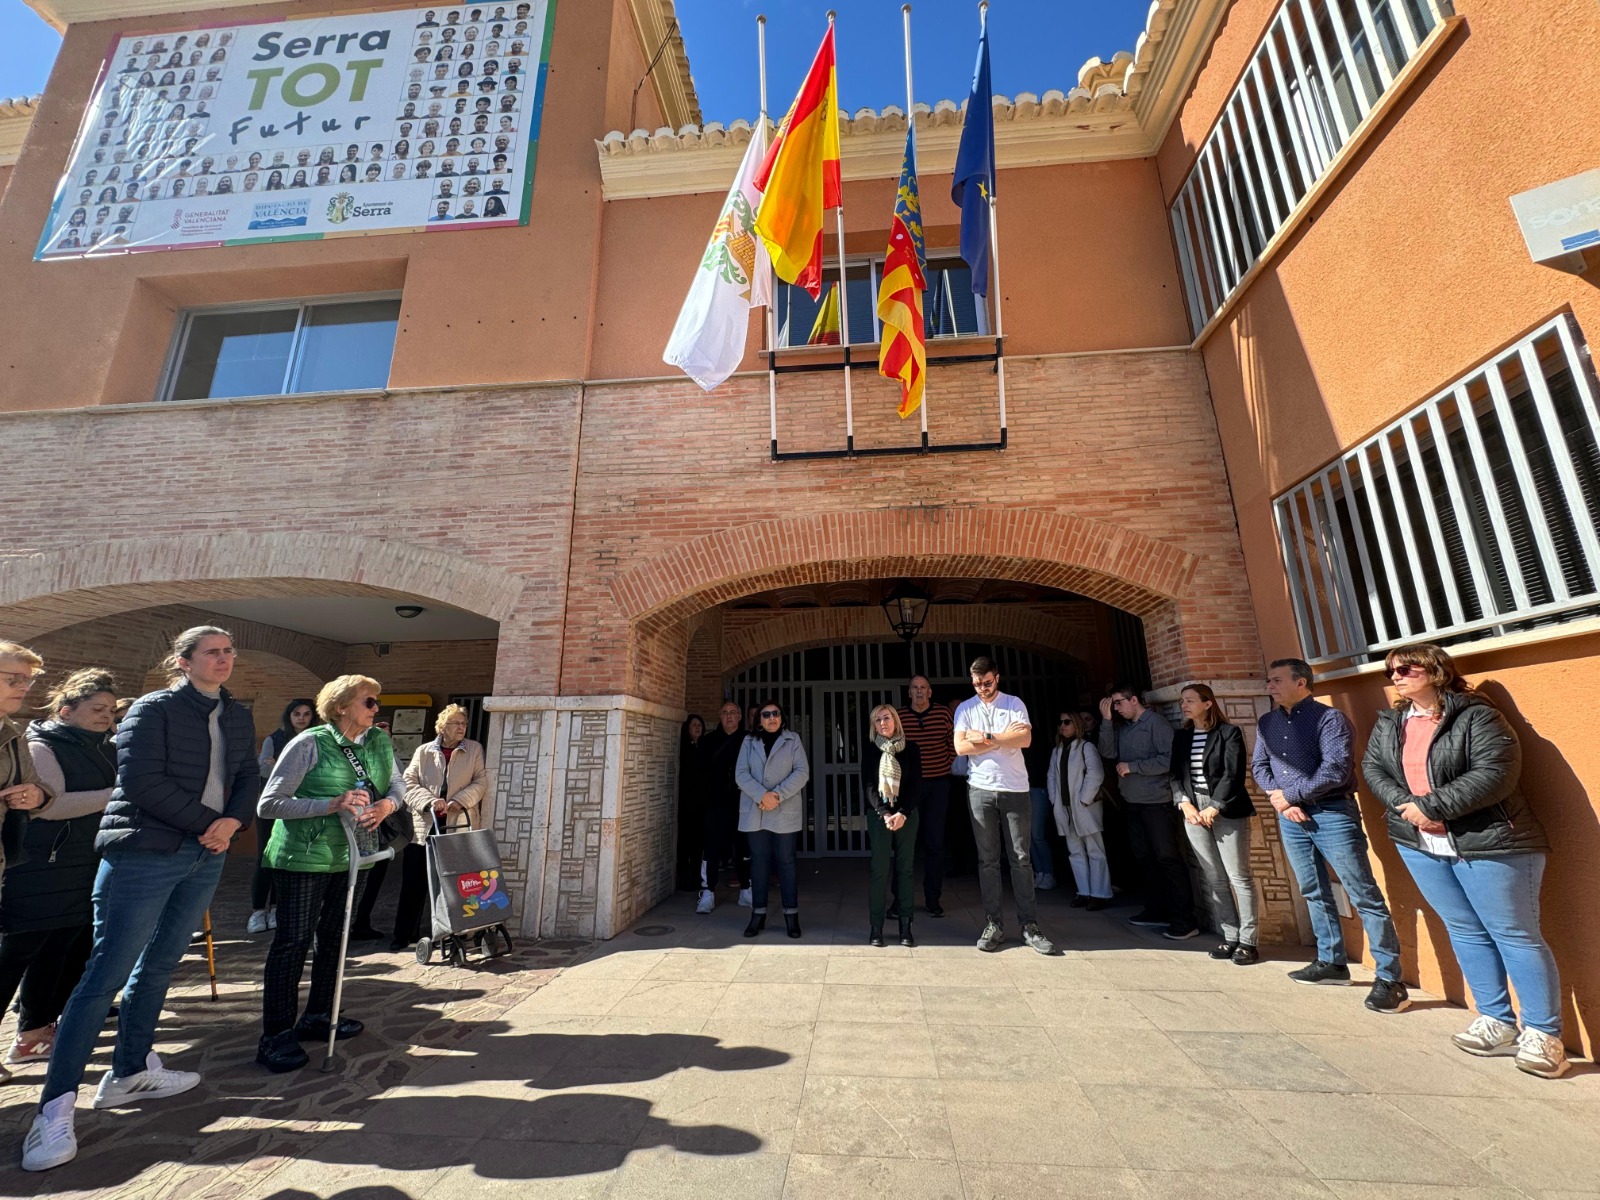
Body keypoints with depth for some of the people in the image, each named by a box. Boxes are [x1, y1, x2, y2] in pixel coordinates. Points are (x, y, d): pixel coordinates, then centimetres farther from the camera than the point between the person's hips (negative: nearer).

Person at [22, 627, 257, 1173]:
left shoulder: (238, 717, 10)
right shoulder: (153, 709, -7)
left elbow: (249, 776, 10)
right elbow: (140, 781, -14)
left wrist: (232, 821, -8)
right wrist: (207, 821, -12)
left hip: (206, 857, 6)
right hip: (143, 855, -6)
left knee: (159, 965, 14)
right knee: (106, 974, -2)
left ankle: (129, 1074, 27)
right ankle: (55, 1107, 9)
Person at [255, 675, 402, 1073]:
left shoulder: (380, 742, 2)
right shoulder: (309, 744, -15)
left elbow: (397, 787, 11)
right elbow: (270, 803, -15)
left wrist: (387, 804, -12)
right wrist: (332, 804, -26)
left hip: (352, 855, 6)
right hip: (304, 857, -6)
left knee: (334, 936, 16)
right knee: (293, 940, 0)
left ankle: (317, 1017, 33)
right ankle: (275, 1036, 14)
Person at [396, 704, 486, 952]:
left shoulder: (474, 749, 6)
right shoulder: (424, 751, 8)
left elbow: (481, 782, 1)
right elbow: (409, 782, 2)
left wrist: (460, 801, -15)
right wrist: (430, 801, -14)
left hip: (458, 828, -1)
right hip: (423, 827, 1)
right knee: (413, 883, 6)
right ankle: (405, 934, 20)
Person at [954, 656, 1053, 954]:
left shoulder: (1015, 704, 3)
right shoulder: (965, 709, 5)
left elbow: (1025, 739, -11)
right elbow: (961, 747, -7)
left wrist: (986, 737, -12)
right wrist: (1005, 737, -8)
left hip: (1014, 789, 0)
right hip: (980, 790, 1)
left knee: (1021, 858, 4)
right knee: (987, 859, 5)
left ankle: (1029, 924, 11)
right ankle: (993, 923, 12)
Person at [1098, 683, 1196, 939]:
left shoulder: (1155, 722, -10)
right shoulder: (1122, 727, 10)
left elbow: (1169, 759, -17)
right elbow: (1108, 753, 1)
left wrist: (1132, 767, -14)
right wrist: (1106, 721, -5)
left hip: (1156, 802, -7)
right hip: (1131, 802, 7)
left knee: (1167, 858, -4)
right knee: (1144, 858, 13)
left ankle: (1184, 920, 3)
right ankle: (1156, 911, 24)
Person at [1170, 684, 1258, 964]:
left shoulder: (1229, 732, -3)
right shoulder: (1181, 737, 11)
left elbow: (1234, 774, -10)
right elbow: (1176, 775, 9)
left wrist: (1214, 807, -14)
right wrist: (1185, 803, -6)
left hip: (1227, 811, -5)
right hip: (1194, 811, 5)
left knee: (1238, 876, -1)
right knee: (1214, 879, 8)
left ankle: (1247, 941, 9)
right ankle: (1231, 938, 17)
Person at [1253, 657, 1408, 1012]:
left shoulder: (1329, 717, -10)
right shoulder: (1267, 724, 9)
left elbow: (1335, 769, -18)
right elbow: (1258, 766, 10)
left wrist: (1289, 794, -13)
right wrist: (1281, 800, -6)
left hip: (1332, 814, -6)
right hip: (1290, 817, 7)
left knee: (1365, 897, -1)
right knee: (1314, 893, 16)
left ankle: (1389, 979, 9)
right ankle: (1331, 963, 29)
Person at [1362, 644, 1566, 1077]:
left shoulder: (1476, 716, -12)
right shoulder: (1389, 723, 8)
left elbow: (1496, 773, -21)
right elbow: (1372, 767, 5)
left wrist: (1431, 805, -22)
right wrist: (1404, 804, -12)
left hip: (1489, 844, -6)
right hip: (1420, 846, 6)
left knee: (1515, 936, 3)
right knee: (1466, 933, 14)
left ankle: (1543, 1034, 17)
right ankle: (1496, 1022, 26)